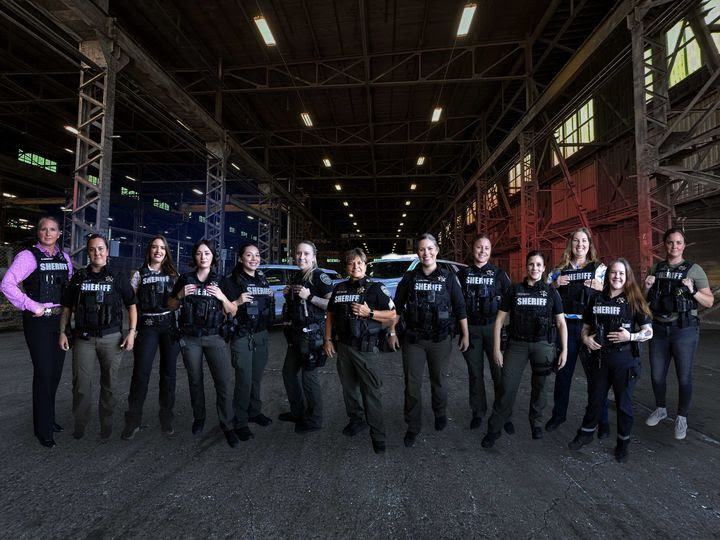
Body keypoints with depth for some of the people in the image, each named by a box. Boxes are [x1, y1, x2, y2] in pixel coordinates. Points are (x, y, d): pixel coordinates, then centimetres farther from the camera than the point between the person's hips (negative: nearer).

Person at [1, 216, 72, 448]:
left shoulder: (64, 257, 10)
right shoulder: (28, 256, -7)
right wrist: (32, 306, -17)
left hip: (60, 320, 5)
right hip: (38, 322, -5)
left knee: (55, 372, 13)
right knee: (43, 373, -3)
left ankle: (48, 418, 30)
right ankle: (44, 430, 11)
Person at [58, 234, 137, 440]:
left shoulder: (118, 277, 2)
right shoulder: (78, 277, 9)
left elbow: (131, 306, 3)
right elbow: (67, 307, 14)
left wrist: (131, 332, -5)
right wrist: (62, 332, 4)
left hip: (111, 338, -1)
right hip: (83, 338, 2)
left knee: (109, 383, 6)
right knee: (81, 383, 2)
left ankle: (106, 424, 21)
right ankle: (80, 423, 19)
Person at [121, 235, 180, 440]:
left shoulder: (173, 274, 11)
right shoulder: (139, 274, 7)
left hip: (170, 325, 1)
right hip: (148, 326, -1)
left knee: (168, 373, 7)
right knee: (140, 373, -4)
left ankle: (166, 417, 20)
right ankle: (133, 420, 11)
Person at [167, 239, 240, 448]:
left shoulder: (221, 281, 3)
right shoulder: (184, 279, 6)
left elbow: (233, 312, 3)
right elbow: (171, 306, 12)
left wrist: (222, 297, -15)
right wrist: (181, 295, -8)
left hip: (214, 337, -1)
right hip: (190, 338, 2)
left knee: (224, 382, -8)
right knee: (195, 380, 12)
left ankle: (228, 426, 3)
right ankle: (199, 418, 33)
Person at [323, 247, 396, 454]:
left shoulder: (375, 288, -4)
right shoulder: (339, 288, 10)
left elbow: (392, 314, -6)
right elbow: (330, 315, 17)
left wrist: (369, 312, -19)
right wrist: (328, 339, 10)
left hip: (366, 348, -5)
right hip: (343, 346, 5)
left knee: (371, 391, -4)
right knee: (348, 386, 16)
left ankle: (378, 435, 7)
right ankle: (356, 419, 36)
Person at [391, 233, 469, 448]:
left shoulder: (448, 278, -1)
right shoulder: (409, 278, 1)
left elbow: (460, 308, 3)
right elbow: (397, 307, 6)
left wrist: (465, 335, 3)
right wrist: (392, 333, 5)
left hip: (441, 340, 0)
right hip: (413, 340, 1)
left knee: (438, 382, 16)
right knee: (412, 385, 3)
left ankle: (440, 415, 42)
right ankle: (413, 427, 19)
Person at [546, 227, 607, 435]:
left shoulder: (600, 268, 6)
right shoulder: (560, 270, 10)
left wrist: (601, 288, -17)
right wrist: (554, 284, -7)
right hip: (566, 326, 2)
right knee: (563, 372, 9)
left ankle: (601, 420, 19)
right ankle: (558, 414, 24)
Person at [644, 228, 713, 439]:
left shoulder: (694, 269, -2)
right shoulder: (655, 269, 7)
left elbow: (709, 302, -1)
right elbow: (645, 300, 14)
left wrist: (692, 291, -18)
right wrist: (647, 288, -6)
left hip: (684, 329, -3)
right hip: (659, 328, 3)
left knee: (684, 376, 6)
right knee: (657, 375, 12)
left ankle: (682, 418, 23)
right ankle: (660, 409, 34)